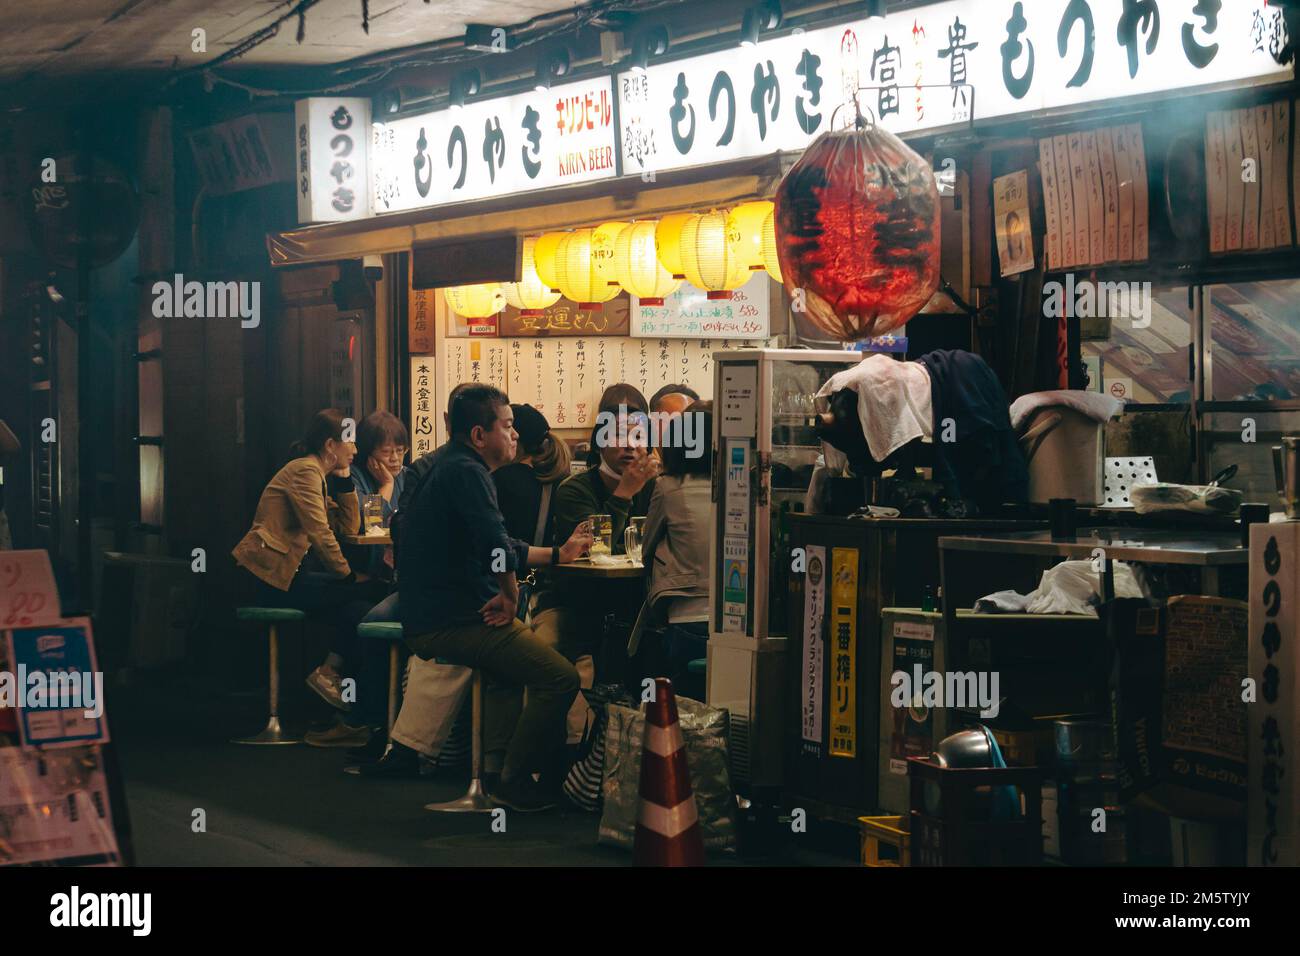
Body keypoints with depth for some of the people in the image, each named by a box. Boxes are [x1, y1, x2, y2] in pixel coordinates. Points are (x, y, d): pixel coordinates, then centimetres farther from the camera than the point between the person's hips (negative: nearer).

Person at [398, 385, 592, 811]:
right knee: (561, 678, -12)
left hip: (425, 615, 11)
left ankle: (495, 766, 30)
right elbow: (497, 547, -27)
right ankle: (513, 782, 0)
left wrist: (557, 553, 24)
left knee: (520, 648, 36)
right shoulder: (466, 472, -16)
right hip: (452, 623, -11)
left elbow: (495, 548, 25)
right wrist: (510, 596, -11)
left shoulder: (445, 465, 17)